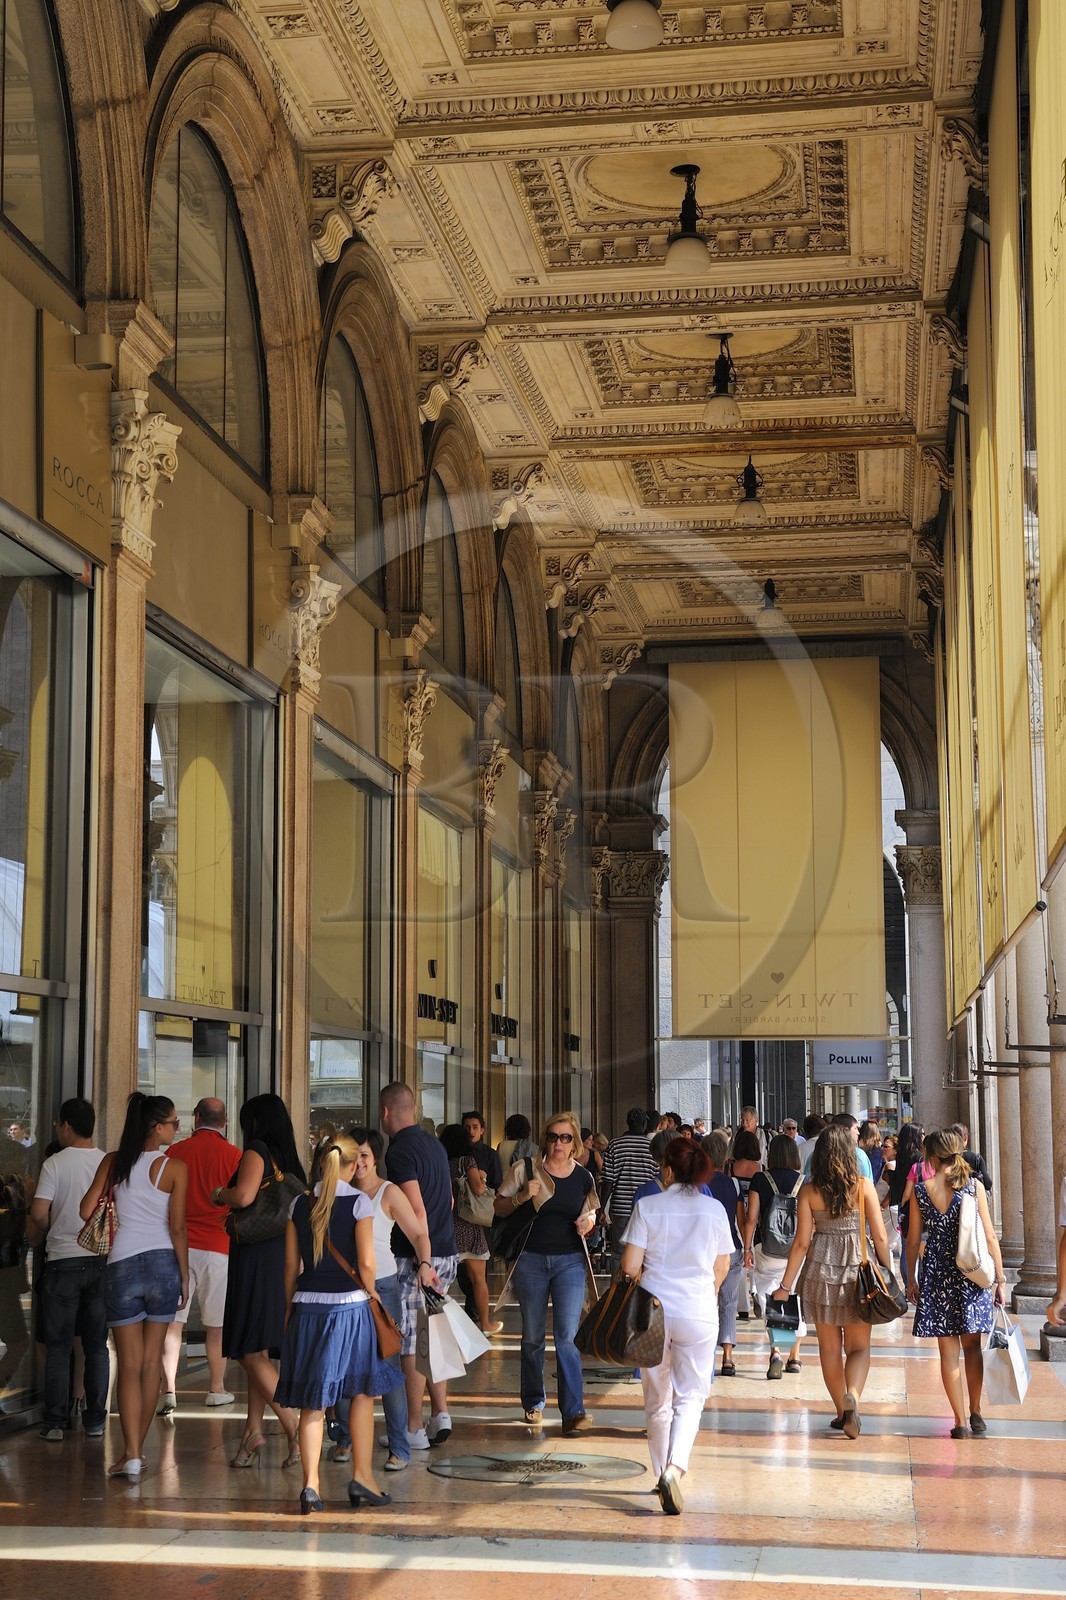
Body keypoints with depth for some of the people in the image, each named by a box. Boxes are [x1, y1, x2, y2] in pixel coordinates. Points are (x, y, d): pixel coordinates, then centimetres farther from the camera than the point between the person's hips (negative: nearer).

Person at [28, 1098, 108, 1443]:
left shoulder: (55, 1163, -8)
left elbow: (39, 1213, -14)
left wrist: (40, 1236, 6)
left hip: (63, 1262, -3)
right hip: (102, 1260, 3)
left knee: (58, 1348, 3)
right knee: (97, 1346, 10)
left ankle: (55, 1423, 2)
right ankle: (95, 1420, 12)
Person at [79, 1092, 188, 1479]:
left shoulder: (113, 1162, 2)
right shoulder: (175, 1168, -5)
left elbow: (86, 1210, 2)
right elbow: (177, 1228, -5)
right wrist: (184, 1274, 4)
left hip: (122, 1265, 1)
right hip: (162, 1262, -1)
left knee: (129, 1364, 3)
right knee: (150, 1362, 11)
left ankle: (131, 1454, -6)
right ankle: (137, 1449, 17)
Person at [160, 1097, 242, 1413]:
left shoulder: (176, 1151, 2)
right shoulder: (233, 1155, -2)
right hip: (218, 1246, -1)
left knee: (173, 1319, 1)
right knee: (217, 1324, 10)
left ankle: (169, 1389, -8)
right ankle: (217, 1389, 18)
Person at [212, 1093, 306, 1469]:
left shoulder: (257, 1150, -9)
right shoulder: (289, 1160, 14)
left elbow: (244, 1196, -24)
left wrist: (220, 1194, -4)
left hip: (256, 1257, -8)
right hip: (283, 1258, 8)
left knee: (252, 1353, -6)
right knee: (260, 1351, 14)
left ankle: (295, 1430, -13)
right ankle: (253, 1430, 15)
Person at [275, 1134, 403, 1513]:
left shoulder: (300, 1204, 4)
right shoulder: (358, 1203, -7)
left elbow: (291, 1264, 6)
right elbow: (365, 1263, -12)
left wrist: (290, 1308, 15)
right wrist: (370, 1291, 6)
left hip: (307, 1307, 3)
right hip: (350, 1306, -3)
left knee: (312, 1401, 7)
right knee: (362, 1393, 13)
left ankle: (310, 1483, 0)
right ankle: (362, 1476, 16)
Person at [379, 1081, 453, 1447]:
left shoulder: (399, 1152, -13)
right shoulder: (434, 1144, 13)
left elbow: (417, 1211, -21)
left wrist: (423, 1262, -21)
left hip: (416, 1257, -8)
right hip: (446, 1252, 8)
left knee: (411, 1344, -2)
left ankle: (414, 1428, 2)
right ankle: (440, 1414, 14)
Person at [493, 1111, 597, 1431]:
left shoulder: (583, 1176, 4)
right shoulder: (525, 1169, -3)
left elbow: (590, 1213, 17)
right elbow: (499, 1207, 2)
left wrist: (588, 1223, -6)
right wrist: (522, 1196, -16)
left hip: (571, 1261, 0)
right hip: (531, 1260, 0)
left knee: (567, 1335, -10)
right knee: (533, 1336, 10)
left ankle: (573, 1411, -11)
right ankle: (533, 1402, 26)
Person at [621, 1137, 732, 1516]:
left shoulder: (648, 1206, -5)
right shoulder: (714, 1209, -1)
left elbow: (630, 1265, -7)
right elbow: (721, 1268, 8)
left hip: (652, 1311, 0)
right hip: (699, 1313, 0)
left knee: (658, 1399, 15)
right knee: (690, 1396, 7)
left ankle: (662, 1473, 23)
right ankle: (675, 1468, -15)